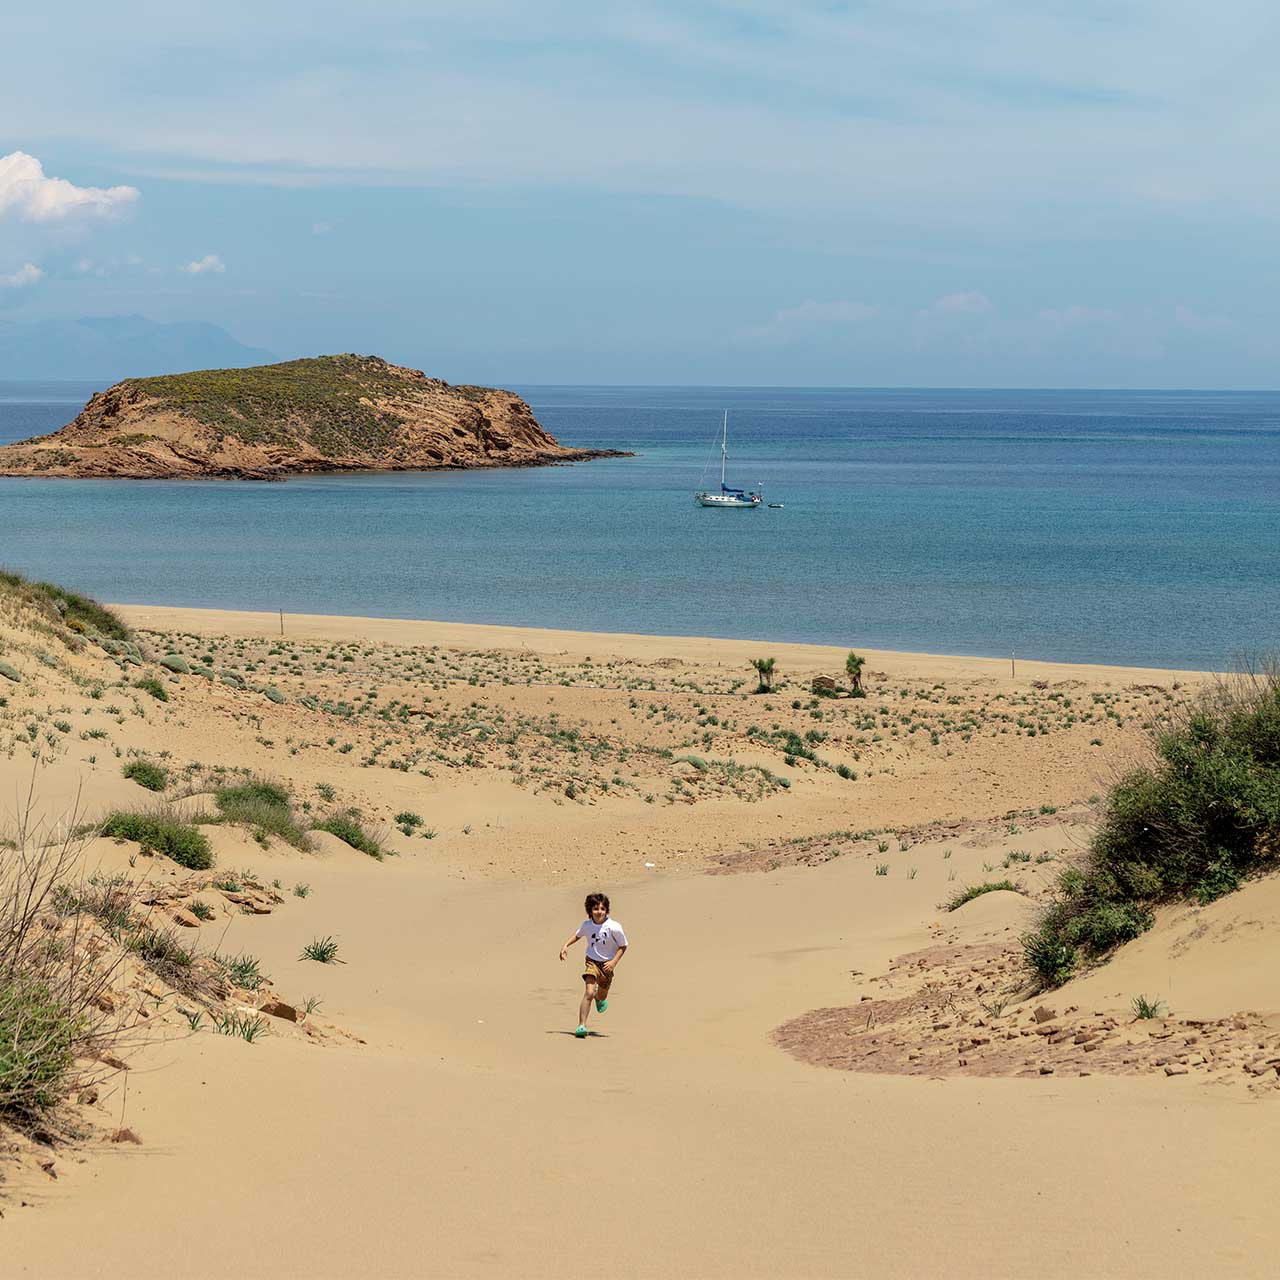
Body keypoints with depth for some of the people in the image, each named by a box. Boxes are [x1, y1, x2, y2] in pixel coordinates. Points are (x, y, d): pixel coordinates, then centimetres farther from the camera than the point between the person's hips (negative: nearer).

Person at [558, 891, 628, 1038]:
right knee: (589, 992, -21)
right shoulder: (587, 925, -9)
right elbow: (578, 935, 15)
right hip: (592, 961, 0)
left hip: (607, 965, 0)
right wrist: (566, 945, 1)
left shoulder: (613, 927, -20)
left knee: (602, 996, 19)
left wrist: (614, 962, -18)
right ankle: (581, 1025, -18)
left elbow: (623, 946, -8)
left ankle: (600, 998, 59)